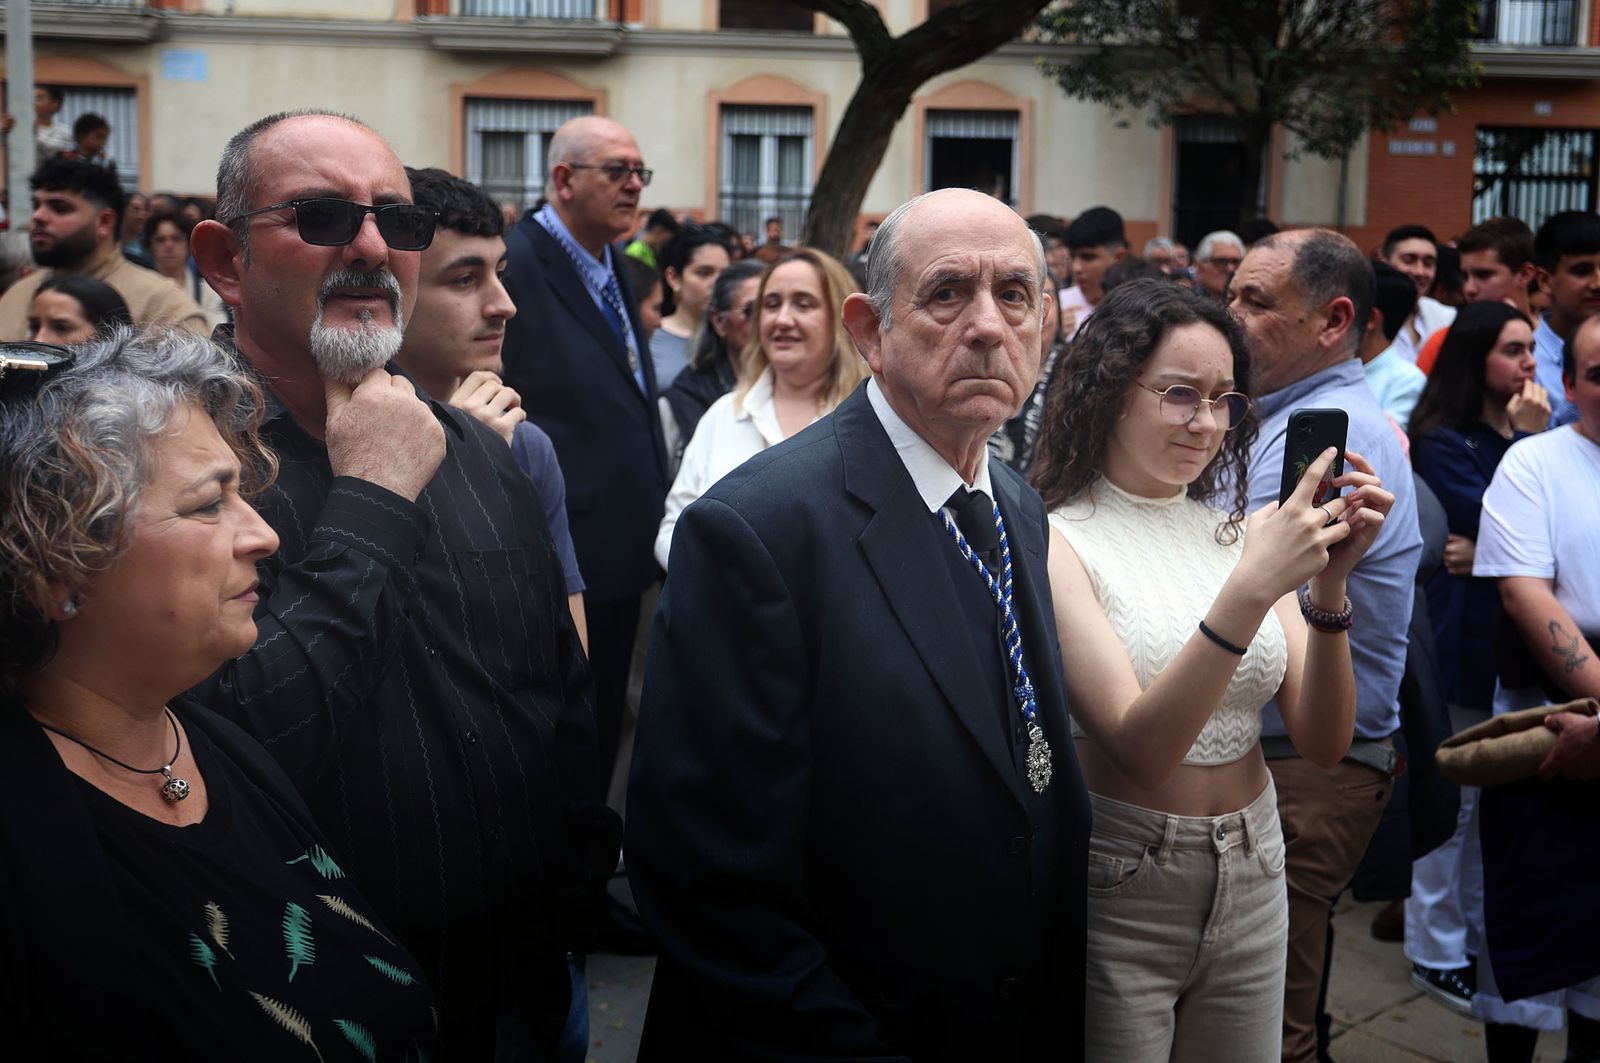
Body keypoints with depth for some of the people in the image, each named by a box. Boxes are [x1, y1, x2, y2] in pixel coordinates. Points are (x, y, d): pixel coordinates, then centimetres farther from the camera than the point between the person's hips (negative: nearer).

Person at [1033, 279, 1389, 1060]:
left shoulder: (1237, 530, 2)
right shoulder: (1059, 541, -14)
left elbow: (1323, 743, -3)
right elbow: (1136, 751, -24)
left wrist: (1327, 586, -18)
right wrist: (1251, 588, -32)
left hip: (1253, 879, 5)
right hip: (1118, 887, -5)